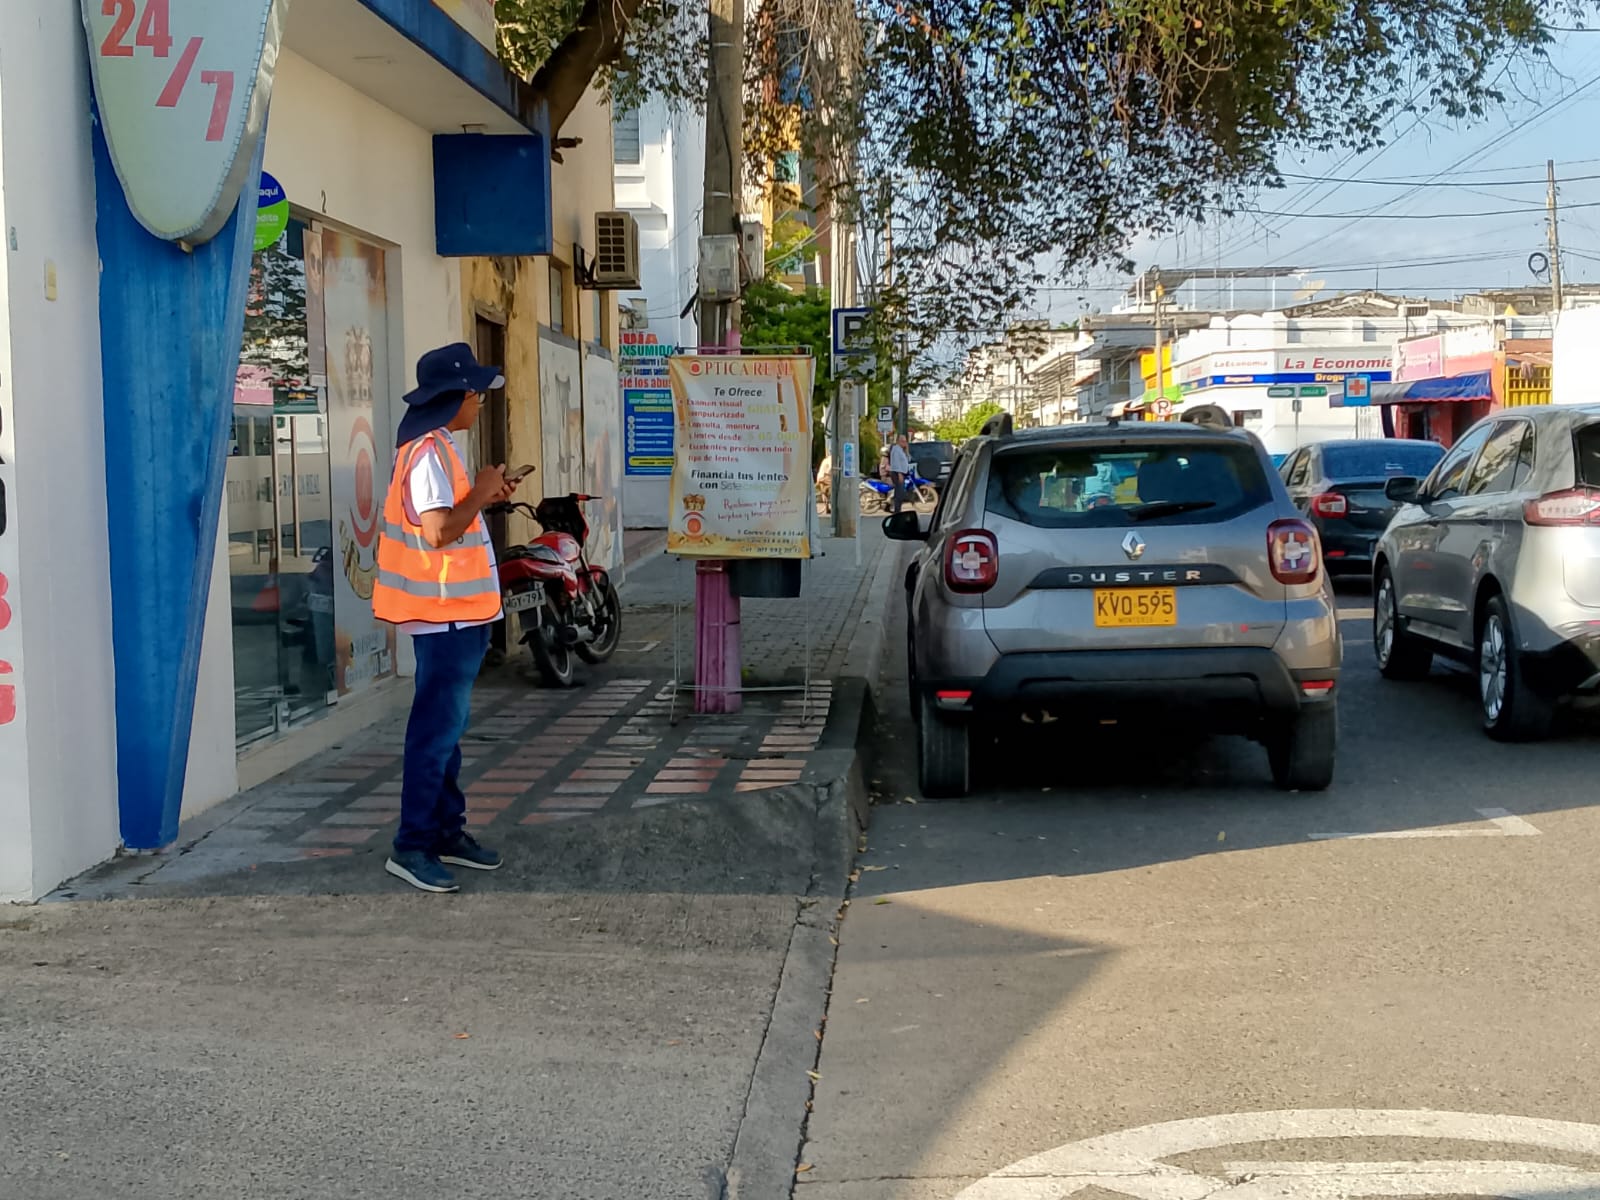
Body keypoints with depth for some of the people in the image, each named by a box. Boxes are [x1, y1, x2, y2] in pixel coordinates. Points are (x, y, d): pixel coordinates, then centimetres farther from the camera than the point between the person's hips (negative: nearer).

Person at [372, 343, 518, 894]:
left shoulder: (439, 447, 14)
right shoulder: (429, 452, -18)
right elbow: (439, 531, -27)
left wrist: (484, 498, 7)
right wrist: (481, 493, -14)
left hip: (458, 612, 10)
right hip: (445, 614, -10)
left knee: (448, 726, 15)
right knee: (436, 730, -7)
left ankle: (447, 830, 24)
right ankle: (412, 846, -2)